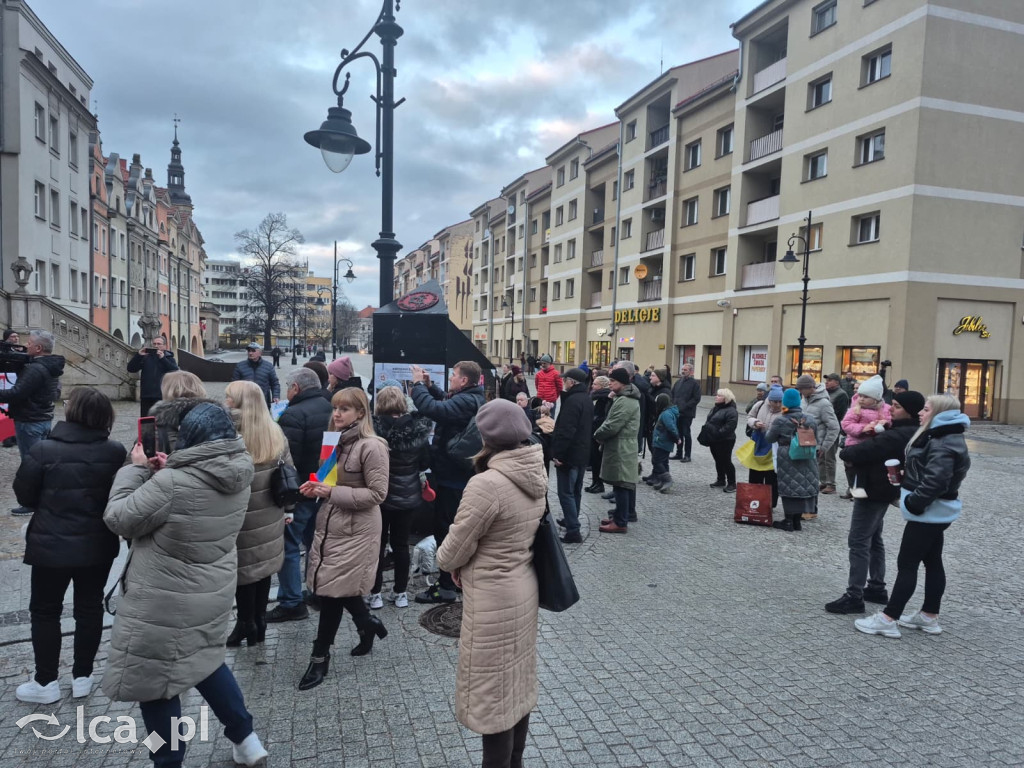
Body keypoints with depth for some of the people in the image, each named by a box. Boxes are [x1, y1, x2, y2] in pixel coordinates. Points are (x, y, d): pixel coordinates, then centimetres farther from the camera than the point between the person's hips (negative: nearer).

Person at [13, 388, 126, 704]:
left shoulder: (44, 449, -17)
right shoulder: (115, 452, -11)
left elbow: (24, 494, -4)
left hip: (51, 545, -2)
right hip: (98, 545, 2)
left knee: (45, 612, 15)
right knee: (90, 609, 15)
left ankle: (46, 682, 23)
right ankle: (82, 676, 26)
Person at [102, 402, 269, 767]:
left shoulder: (173, 484, -27)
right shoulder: (238, 476, -5)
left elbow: (119, 518, -14)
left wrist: (137, 469, -5)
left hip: (164, 603, -7)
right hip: (213, 593, 7)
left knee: (152, 679, 13)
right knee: (205, 659, 27)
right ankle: (245, 738, 33)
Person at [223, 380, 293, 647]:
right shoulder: (276, 432, 5)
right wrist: (288, 509, 17)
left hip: (241, 517, -6)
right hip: (270, 515, 6)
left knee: (243, 568, 6)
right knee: (263, 567, 15)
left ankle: (246, 625, 17)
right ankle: (259, 624, 27)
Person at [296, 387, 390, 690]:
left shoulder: (371, 446, -17)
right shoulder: (336, 441, 10)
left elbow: (377, 493, -18)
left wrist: (333, 493, -21)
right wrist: (318, 486, 0)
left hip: (354, 531, -8)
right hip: (329, 524, 8)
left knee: (331, 591, -1)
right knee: (332, 587, 14)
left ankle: (320, 656, 17)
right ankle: (368, 623, 38)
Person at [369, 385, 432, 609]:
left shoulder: (374, 429, -18)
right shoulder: (417, 429, -8)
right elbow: (425, 463, 3)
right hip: (408, 496, 3)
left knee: (378, 544, 12)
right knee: (401, 544, 14)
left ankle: (375, 594, 17)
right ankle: (400, 592, 21)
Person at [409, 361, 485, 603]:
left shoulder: (466, 402, -24)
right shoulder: (470, 398, 9)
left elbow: (433, 408, -36)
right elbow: (445, 403, 23)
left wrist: (417, 383, -21)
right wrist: (428, 384, 8)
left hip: (452, 476, -11)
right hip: (459, 474, 11)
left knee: (445, 530, -3)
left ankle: (446, 587, 5)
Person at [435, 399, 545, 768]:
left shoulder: (486, 484, -26)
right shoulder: (536, 476, -1)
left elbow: (453, 551, -16)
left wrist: (443, 558, 6)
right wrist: (471, 562, 7)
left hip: (493, 599, -8)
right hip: (523, 589, 9)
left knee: (492, 694, 9)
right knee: (517, 684, 22)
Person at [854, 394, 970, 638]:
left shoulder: (943, 443, -22)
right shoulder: (942, 437, 13)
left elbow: (935, 481, -30)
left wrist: (912, 503, -21)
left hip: (928, 512, -10)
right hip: (936, 512, 10)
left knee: (906, 564, -6)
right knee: (932, 562, 15)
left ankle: (888, 619, -1)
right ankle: (929, 616, 25)